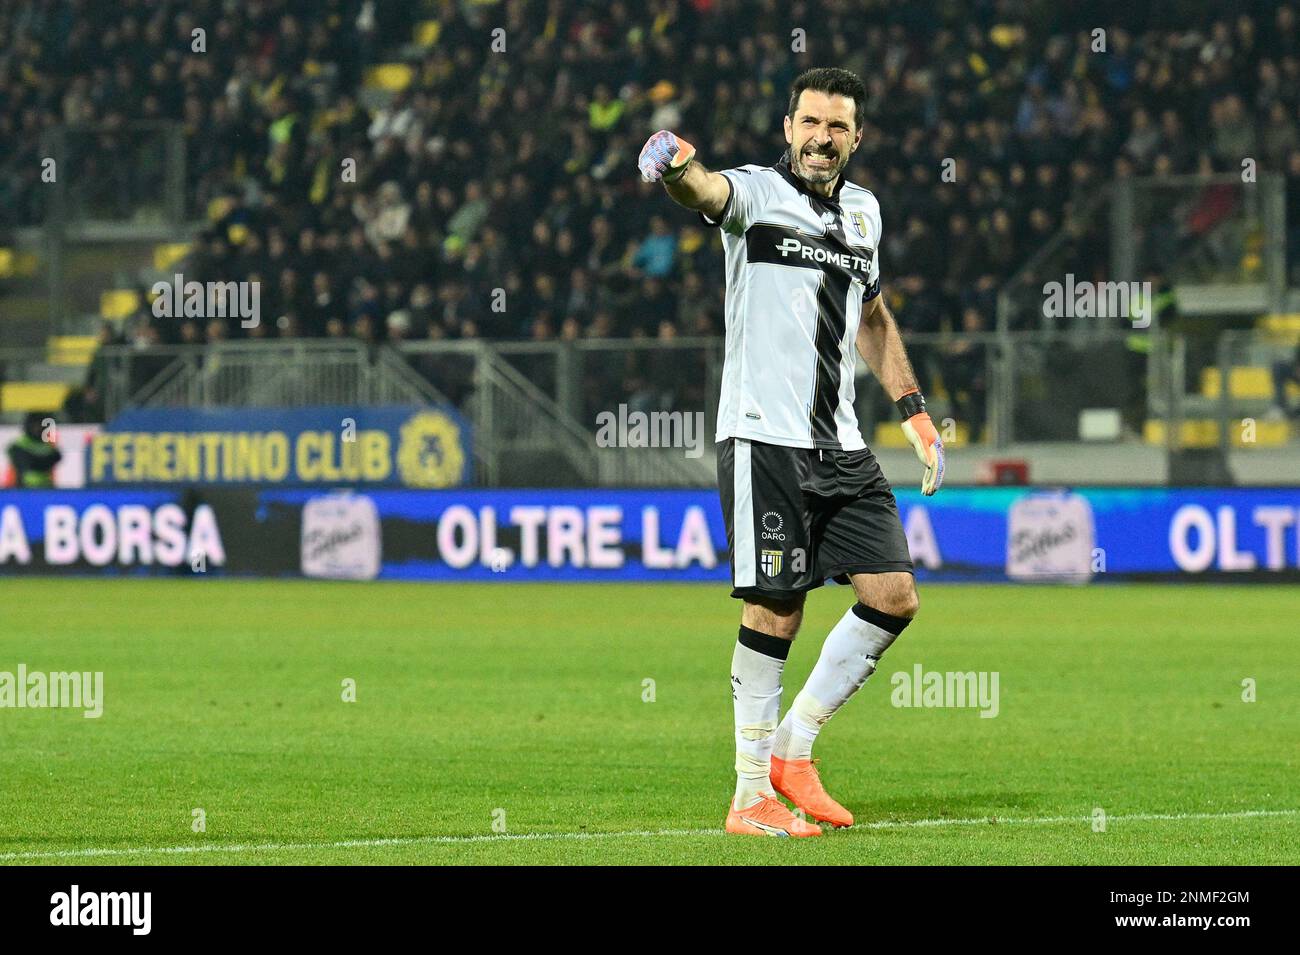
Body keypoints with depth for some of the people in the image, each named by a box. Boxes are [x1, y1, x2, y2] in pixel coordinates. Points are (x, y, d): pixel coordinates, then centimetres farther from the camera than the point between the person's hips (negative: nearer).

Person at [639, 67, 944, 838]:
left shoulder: (863, 210, 15)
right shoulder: (757, 194, -4)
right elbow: (709, 192, -28)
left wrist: (913, 408, 25)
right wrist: (677, 167, -51)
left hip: (840, 443, 7)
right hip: (764, 435, -7)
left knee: (895, 597, 1)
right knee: (776, 611, -8)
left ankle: (793, 749, 13)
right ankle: (752, 796, 0)